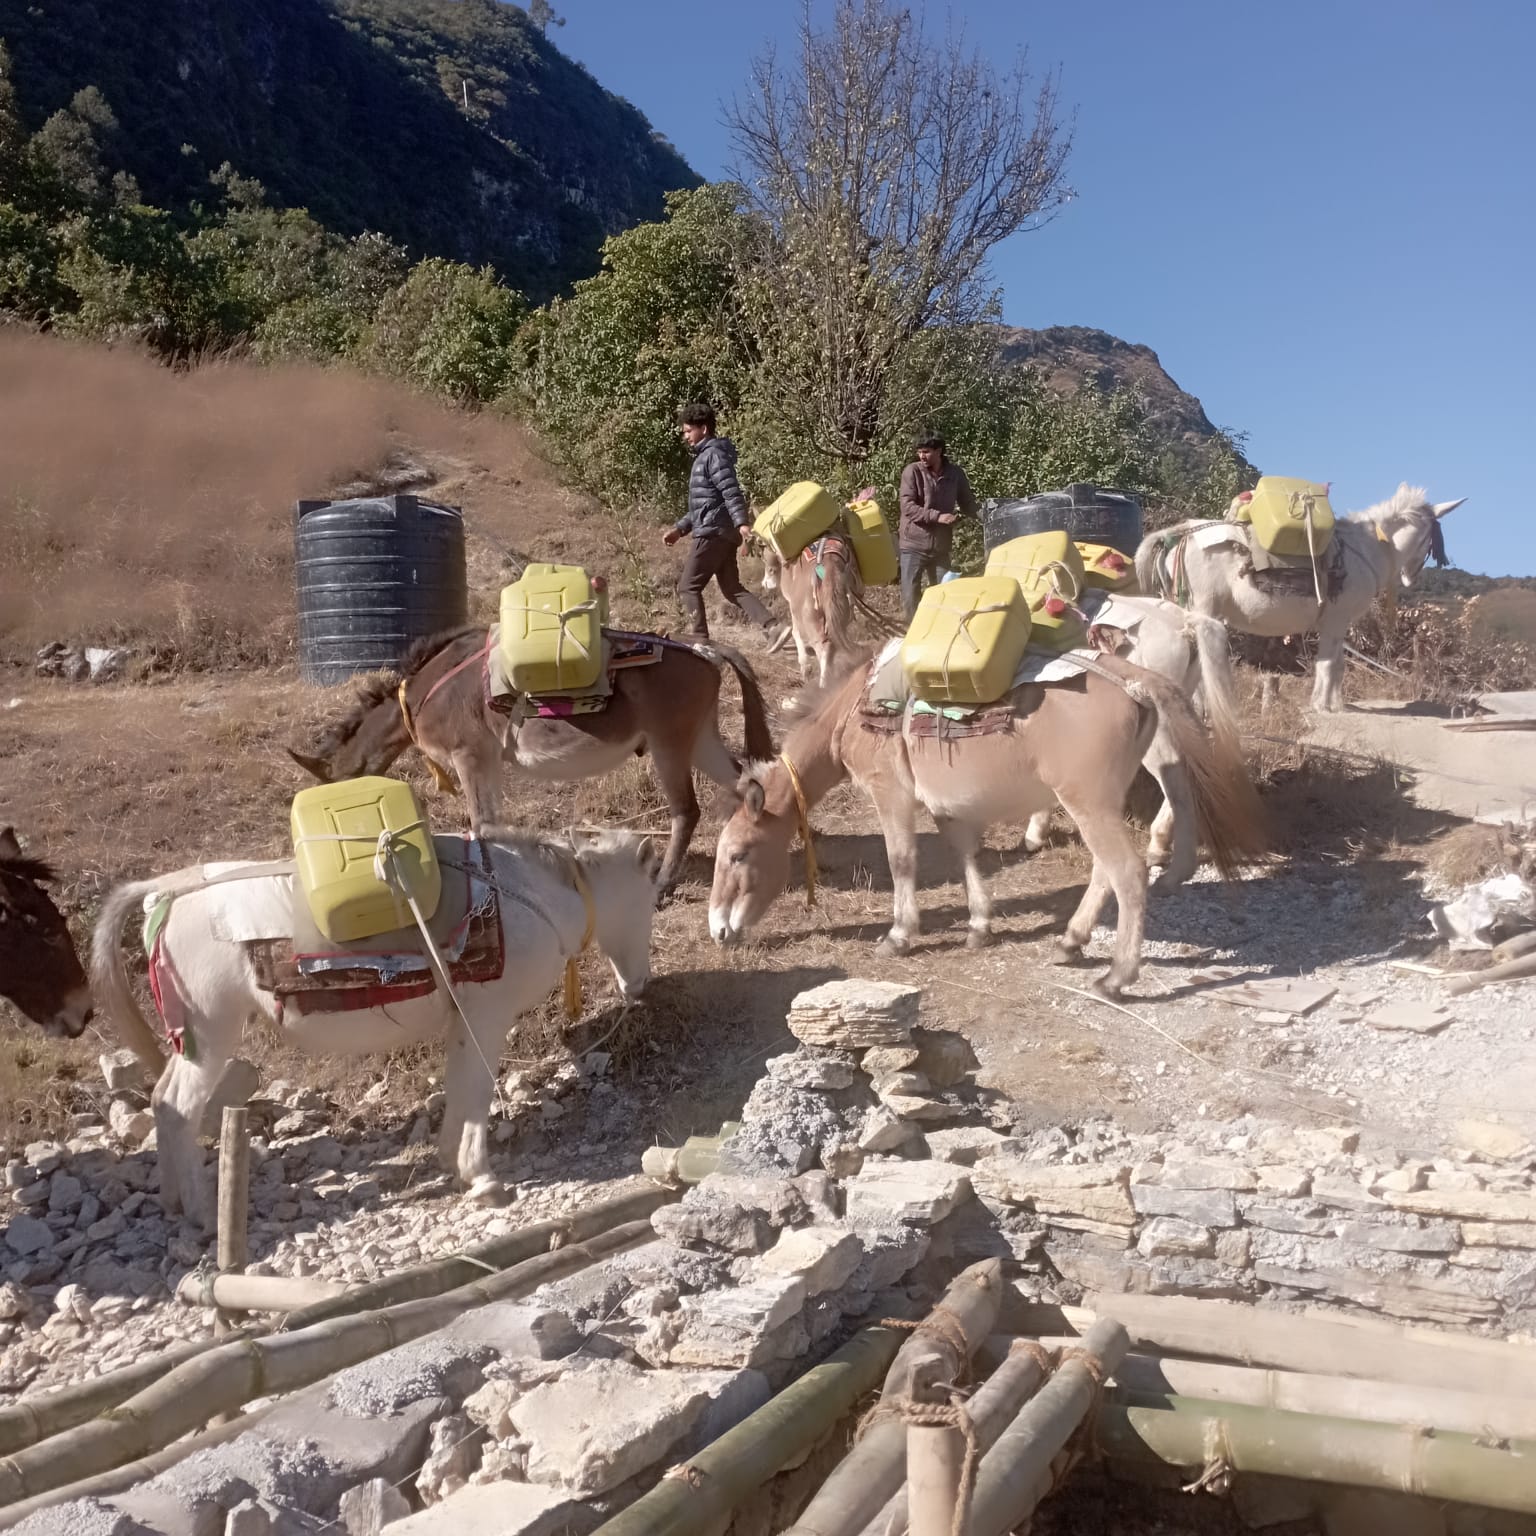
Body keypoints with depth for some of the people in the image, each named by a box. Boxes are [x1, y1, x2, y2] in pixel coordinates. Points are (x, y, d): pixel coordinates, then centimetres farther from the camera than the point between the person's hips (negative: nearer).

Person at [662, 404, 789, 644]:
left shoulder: (714, 455, -9)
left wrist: (742, 523, -33)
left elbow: (732, 493, -22)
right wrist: (679, 528, 27)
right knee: (732, 589, 9)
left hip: (712, 532, -10)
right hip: (721, 533, 10)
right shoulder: (703, 456, 22)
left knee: (688, 587, -3)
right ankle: (773, 627, -1)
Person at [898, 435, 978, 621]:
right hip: (914, 545, -2)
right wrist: (937, 516, -24)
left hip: (941, 546, 3)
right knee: (911, 596, -1)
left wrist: (961, 514, -8)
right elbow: (907, 507, -16)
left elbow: (968, 503, 13)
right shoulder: (912, 471, -9)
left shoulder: (955, 473, 0)